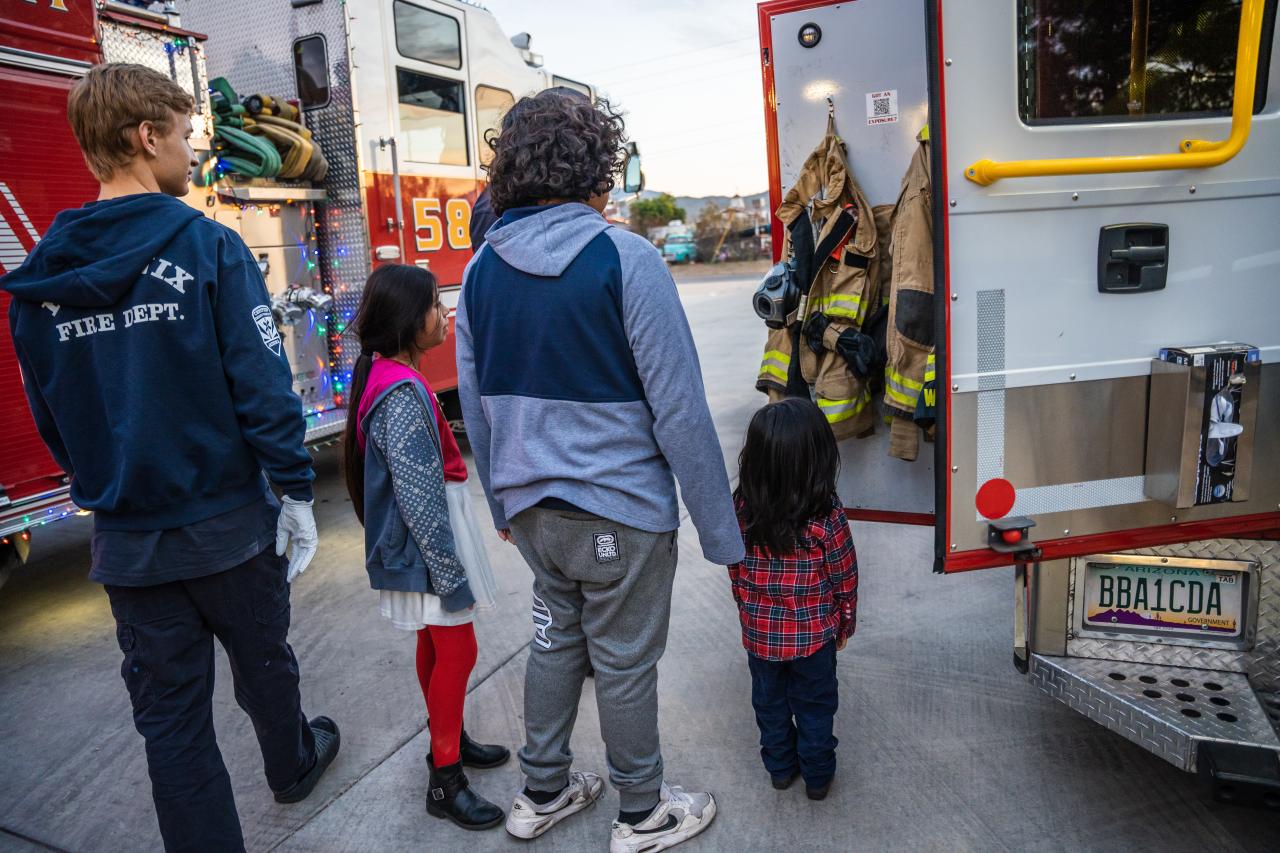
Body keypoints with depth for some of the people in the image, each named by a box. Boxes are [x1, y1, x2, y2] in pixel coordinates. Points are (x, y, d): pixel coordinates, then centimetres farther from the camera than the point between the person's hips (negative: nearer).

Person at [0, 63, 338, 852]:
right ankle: (294, 765, 47)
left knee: (169, 715, 13)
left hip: (127, 540, 3)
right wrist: (296, 492, -9)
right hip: (227, 523, -3)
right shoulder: (207, 246, -14)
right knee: (264, 666, 22)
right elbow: (262, 385, -18)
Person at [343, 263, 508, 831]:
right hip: (427, 540, -10)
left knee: (434, 641, 21)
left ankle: (448, 739, 39)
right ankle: (445, 781, 14)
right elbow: (418, 495, -25)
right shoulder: (403, 393, -25)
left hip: (422, 539, 10)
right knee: (457, 650, 1)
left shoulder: (386, 376, 7)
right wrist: (448, 567, -20)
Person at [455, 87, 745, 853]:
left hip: (531, 509, 6)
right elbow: (680, 410, -17)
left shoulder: (481, 271, 2)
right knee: (625, 663, 11)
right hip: (620, 510, -5)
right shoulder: (625, 260, -16)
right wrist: (720, 528, -9)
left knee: (556, 640, 23)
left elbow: (475, 407, 8)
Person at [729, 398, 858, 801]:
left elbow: (735, 569, -4)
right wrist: (846, 624, 7)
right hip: (813, 632, -2)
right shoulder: (827, 515, -24)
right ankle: (817, 775, 36)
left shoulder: (742, 508, -18)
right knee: (815, 705, 20)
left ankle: (780, 767, 41)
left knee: (770, 702, 23)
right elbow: (845, 576, -11)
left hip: (759, 631, 2)